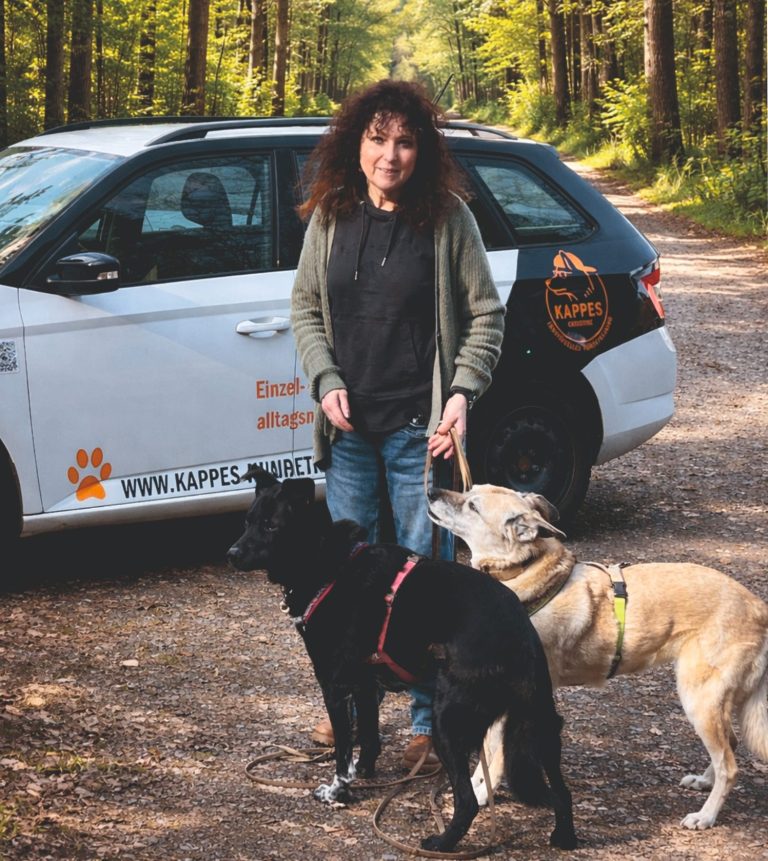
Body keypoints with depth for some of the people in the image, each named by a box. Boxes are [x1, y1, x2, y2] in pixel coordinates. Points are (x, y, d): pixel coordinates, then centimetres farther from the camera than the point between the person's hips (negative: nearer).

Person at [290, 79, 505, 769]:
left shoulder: (447, 218, -5)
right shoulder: (330, 217, 4)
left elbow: (486, 314, 0)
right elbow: (305, 305, 12)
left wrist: (463, 393, -11)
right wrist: (326, 382, -2)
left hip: (419, 428, -3)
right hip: (349, 427, 4)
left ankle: (429, 720, 11)